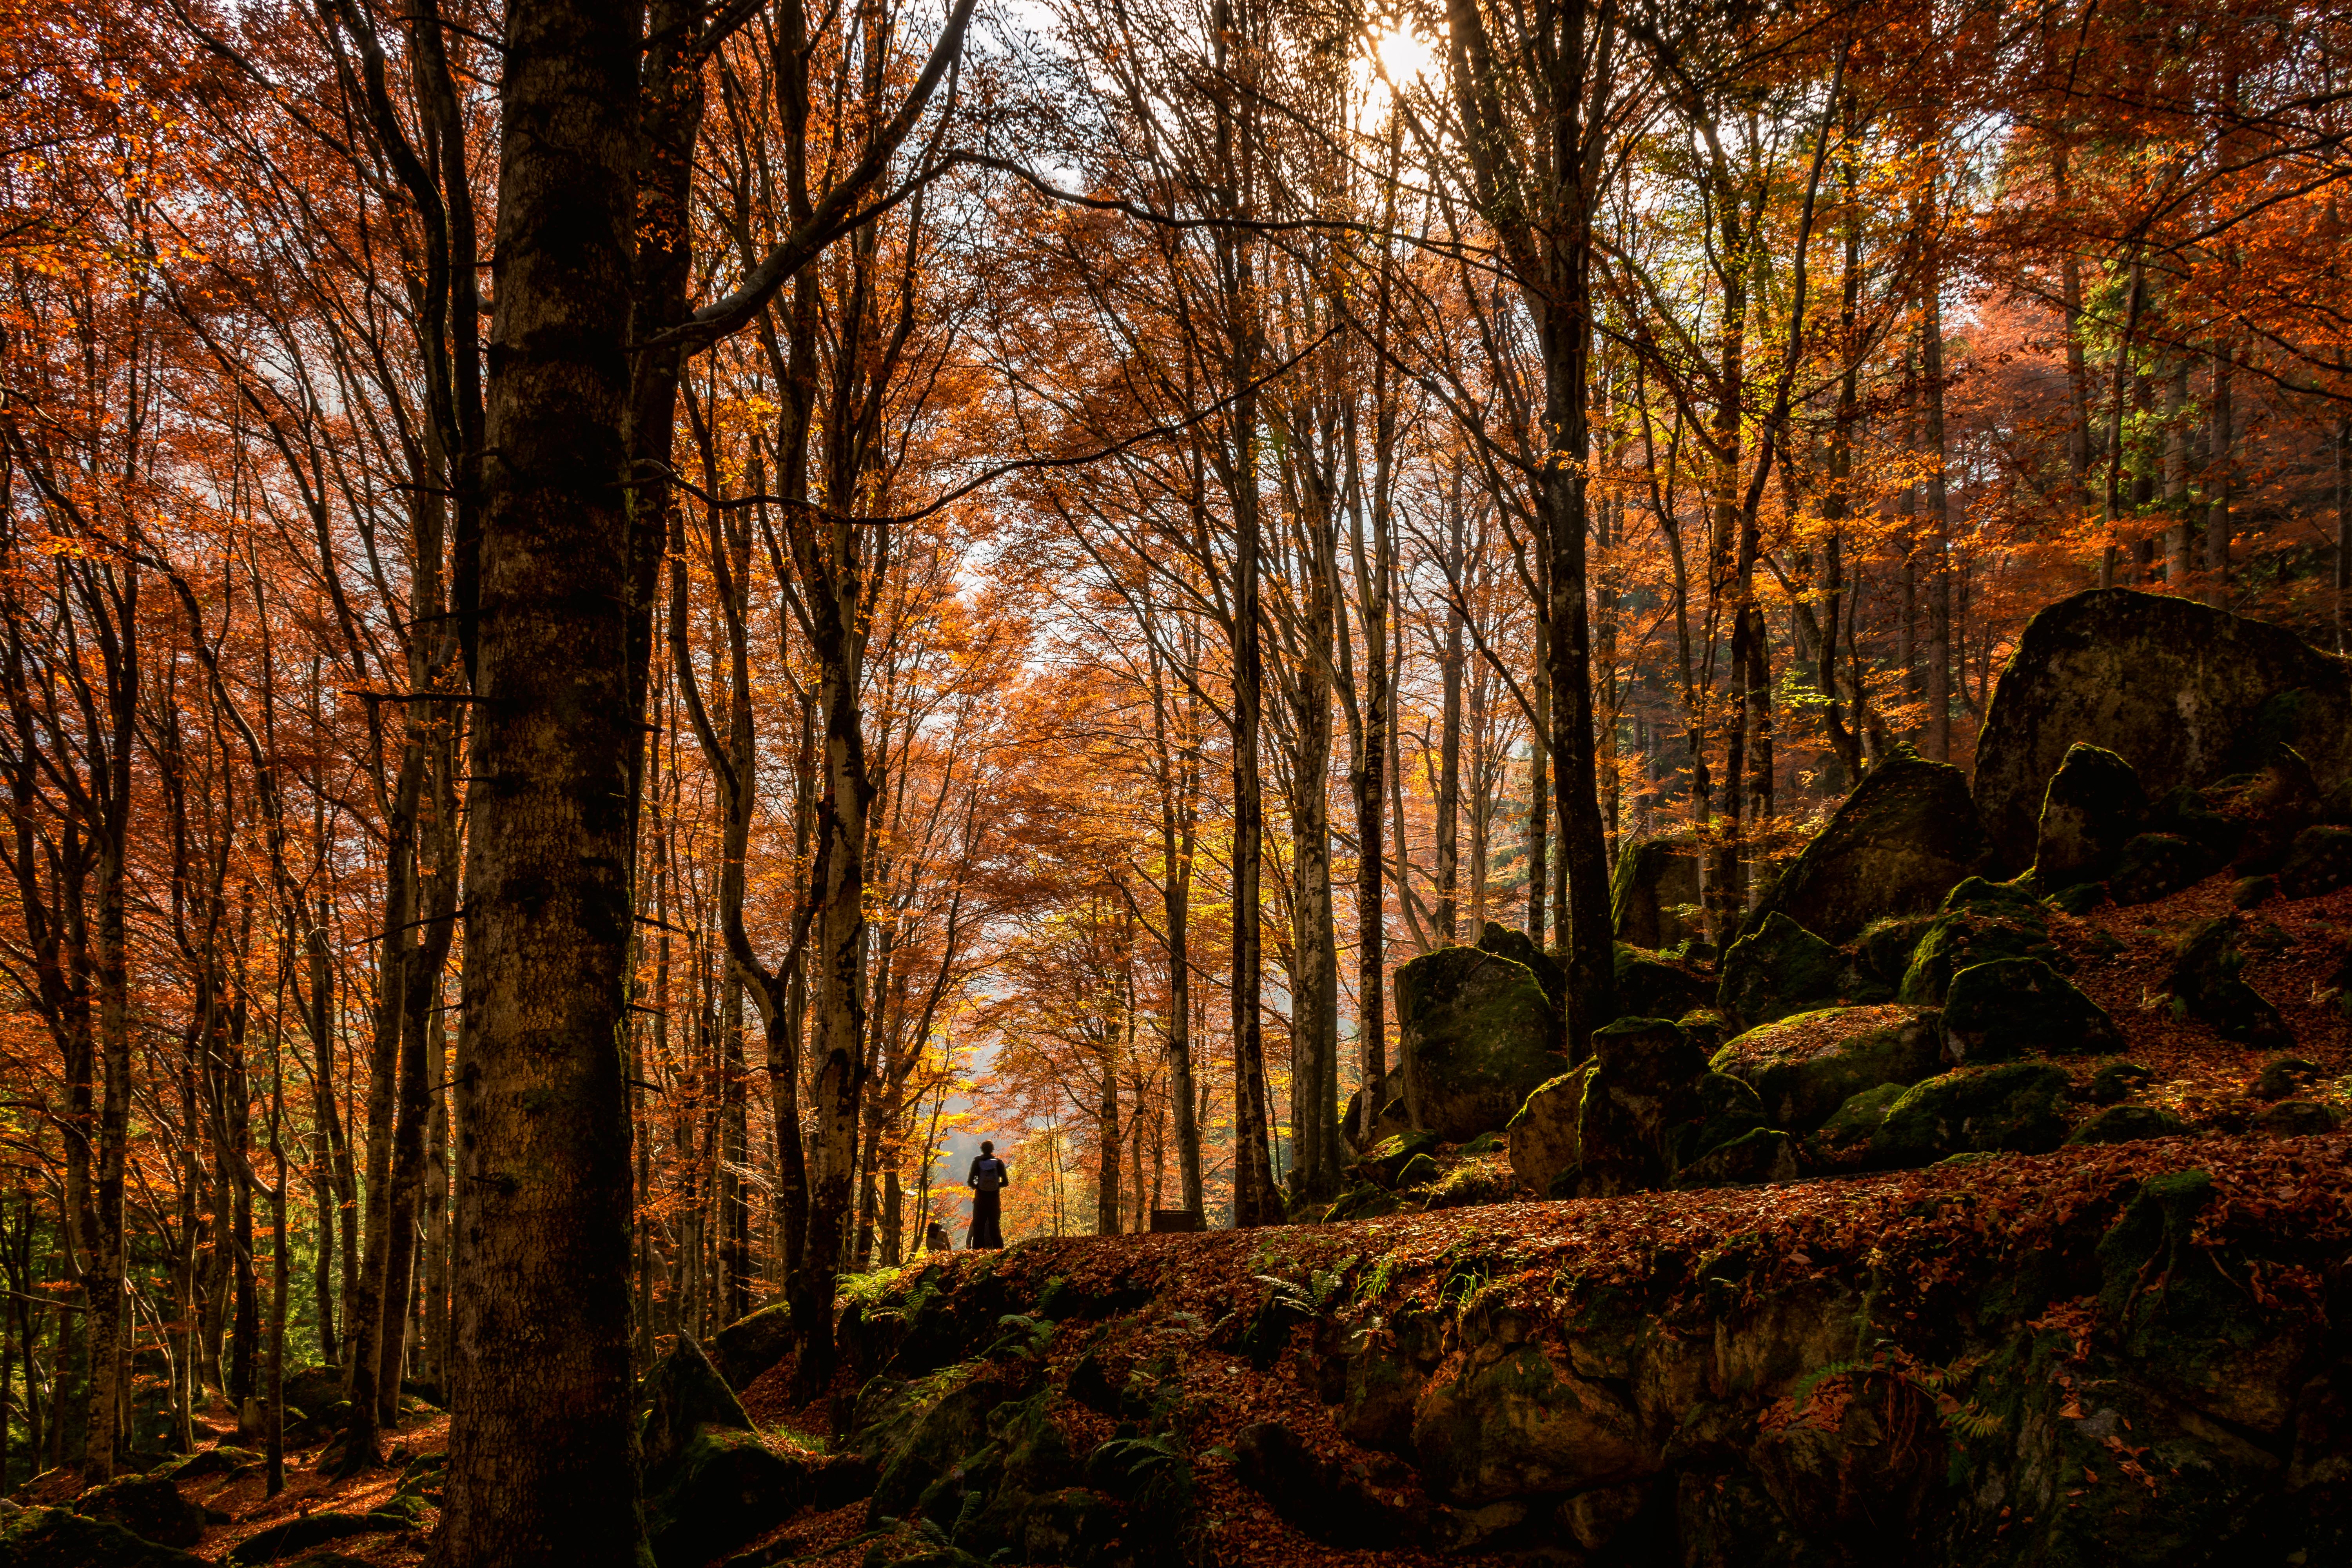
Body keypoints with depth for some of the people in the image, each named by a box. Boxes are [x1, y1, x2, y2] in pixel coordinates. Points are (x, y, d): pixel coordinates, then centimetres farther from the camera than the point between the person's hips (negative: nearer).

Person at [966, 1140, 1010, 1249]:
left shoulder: (977, 1162, -4)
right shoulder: (999, 1162, -2)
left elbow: (970, 1182, -7)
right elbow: (1006, 1183, -1)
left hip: (980, 1199, -1)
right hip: (994, 1199, 1)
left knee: (978, 1228, 4)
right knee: (995, 1227, 8)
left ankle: (977, 1250, -3)